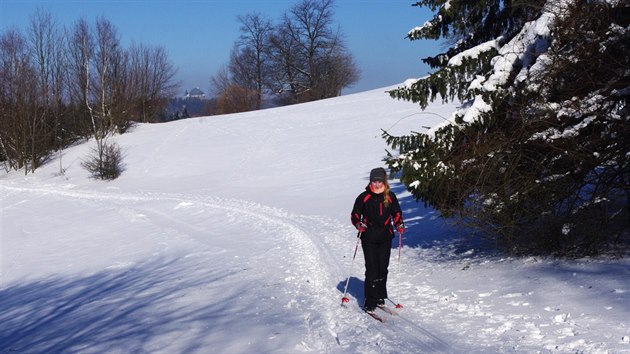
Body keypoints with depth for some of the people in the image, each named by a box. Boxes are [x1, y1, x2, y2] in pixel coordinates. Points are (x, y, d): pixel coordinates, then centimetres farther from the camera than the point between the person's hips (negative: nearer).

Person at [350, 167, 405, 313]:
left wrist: (399, 225, -3)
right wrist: (359, 225, -15)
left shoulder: (390, 196, 5)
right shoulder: (364, 197, -1)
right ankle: (370, 302, -3)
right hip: (369, 238, -2)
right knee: (372, 269, -7)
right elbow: (355, 215, 4)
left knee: (383, 268, 7)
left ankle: (380, 296, 25)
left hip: (385, 238, 2)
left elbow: (396, 213, 15)